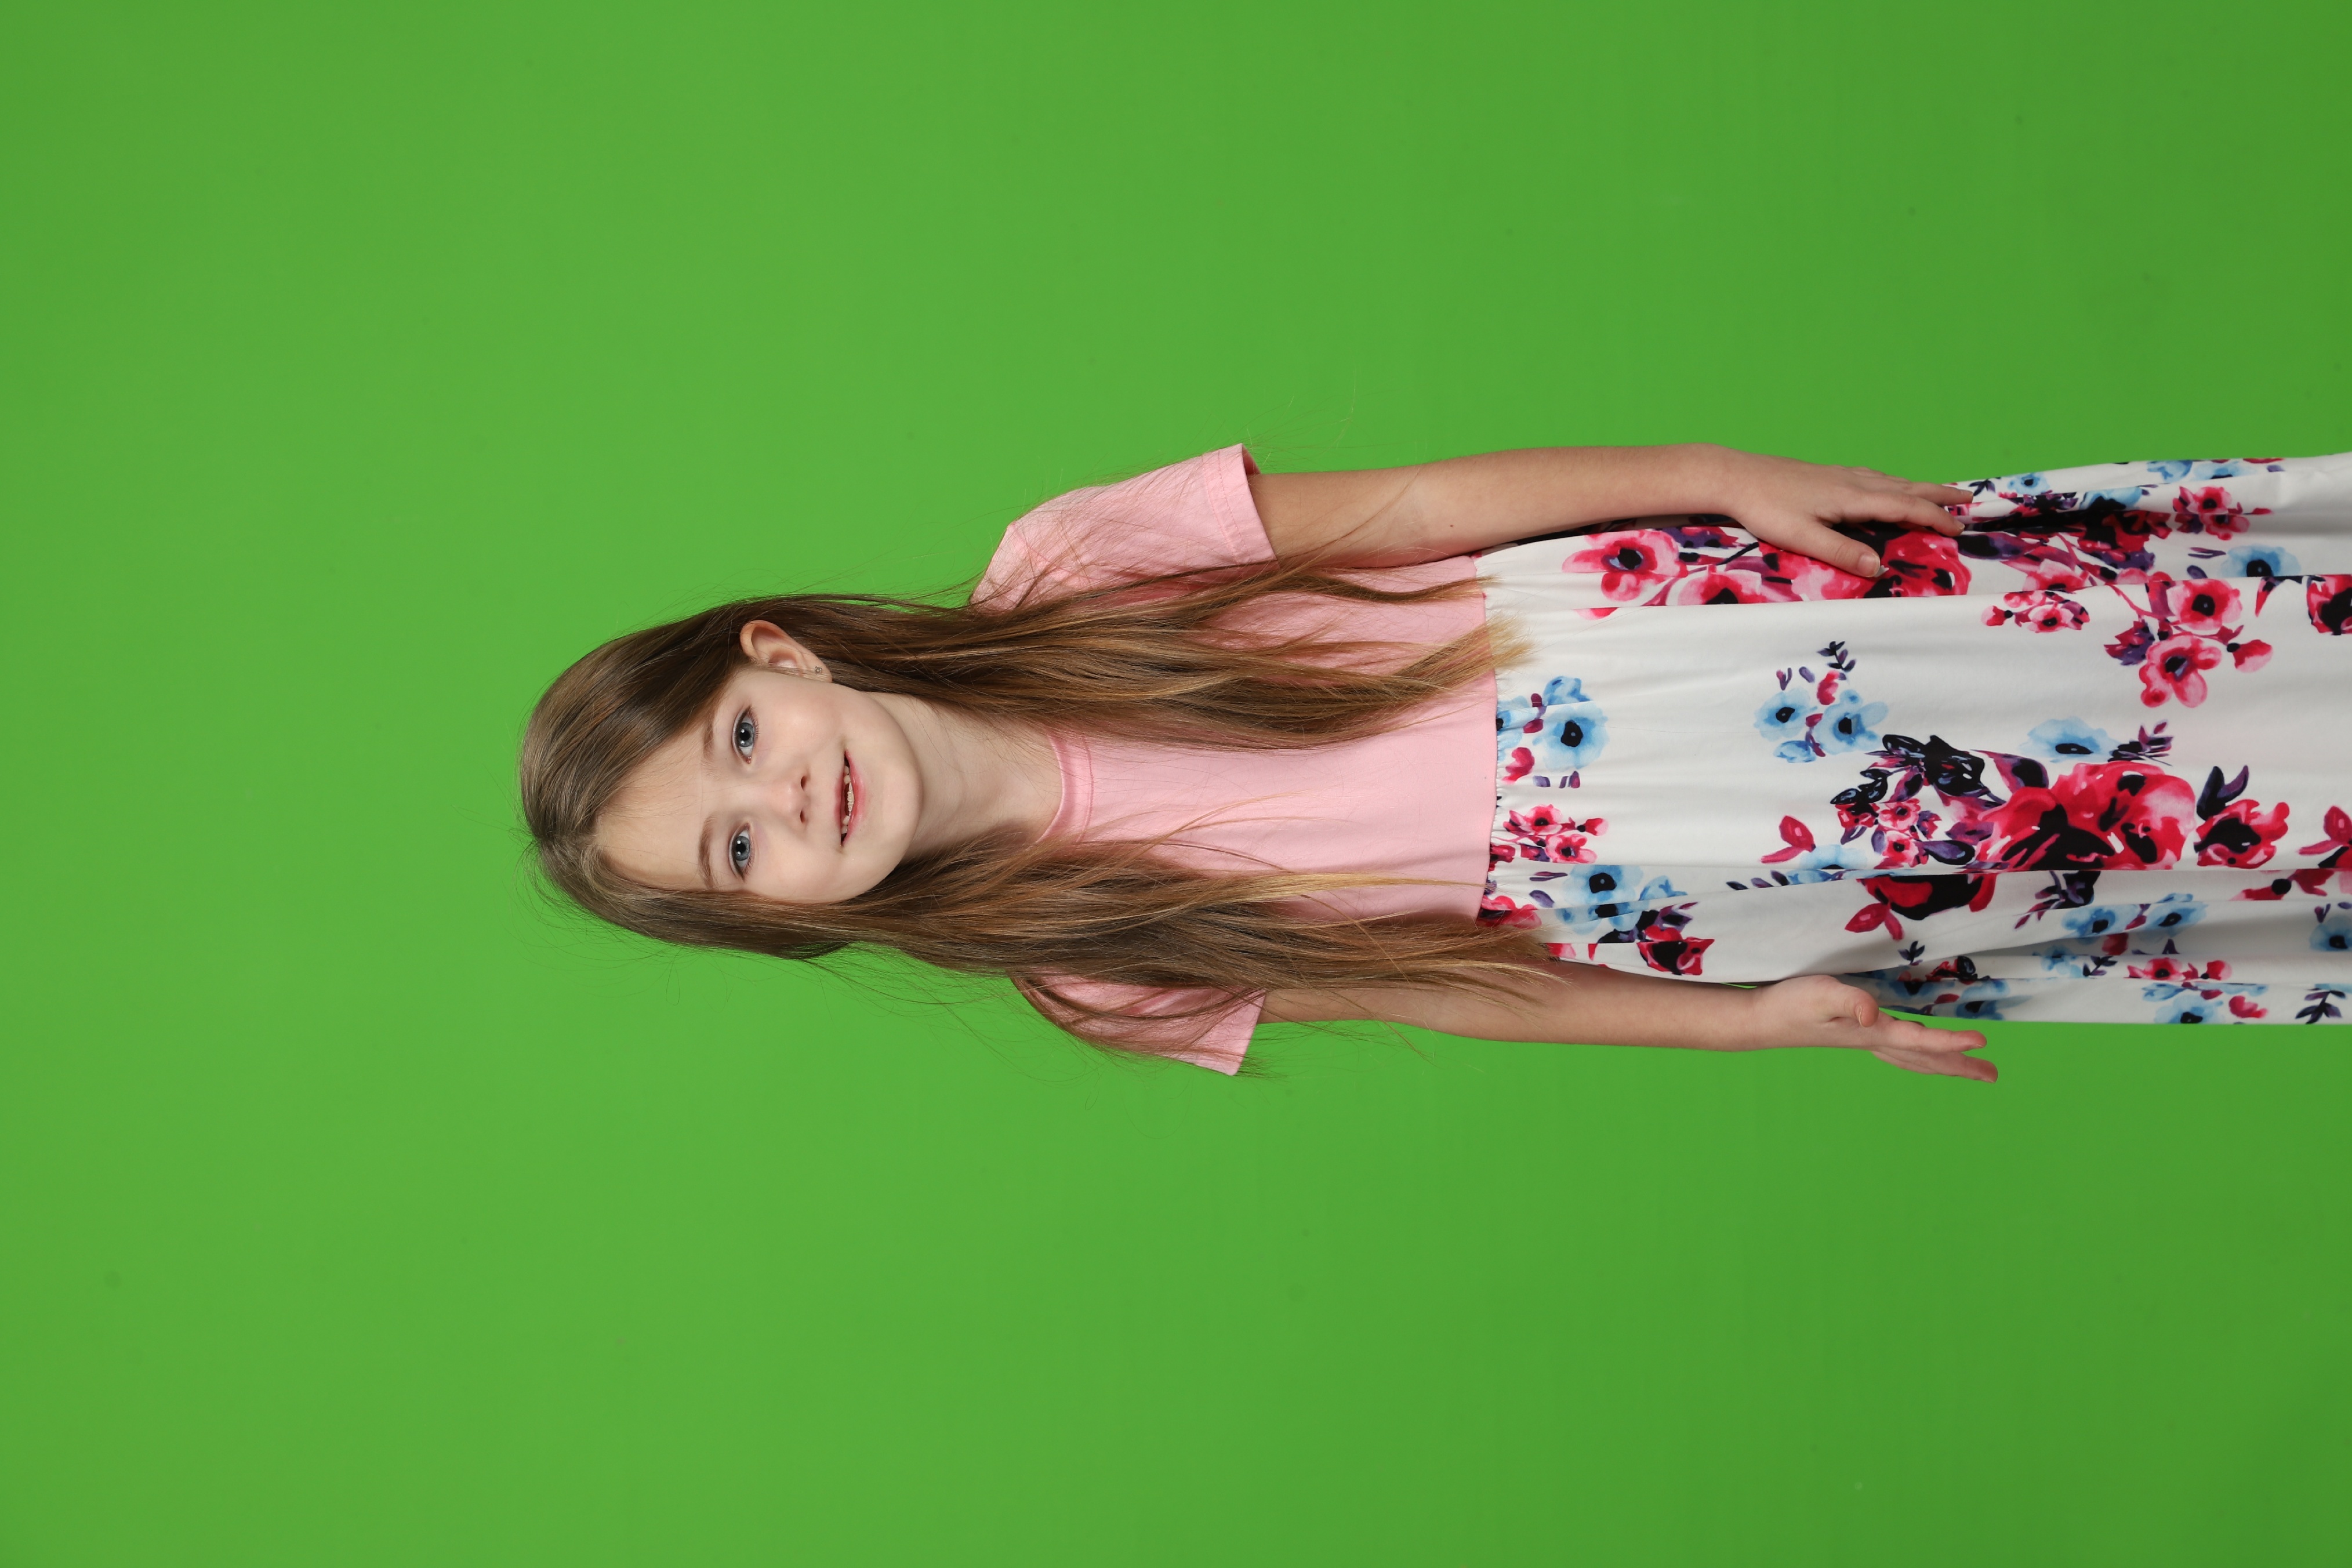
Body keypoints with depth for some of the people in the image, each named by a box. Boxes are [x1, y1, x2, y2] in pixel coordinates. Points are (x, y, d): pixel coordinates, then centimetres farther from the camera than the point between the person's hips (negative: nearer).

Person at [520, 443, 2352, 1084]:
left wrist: (1713, 471, -13)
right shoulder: (1090, 963, -8)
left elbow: (1397, 506, -7)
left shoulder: (1060, 573, -10)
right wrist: (1767, 1016, -7)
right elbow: (1442, 981, -4)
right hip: (1609, 889, -1)